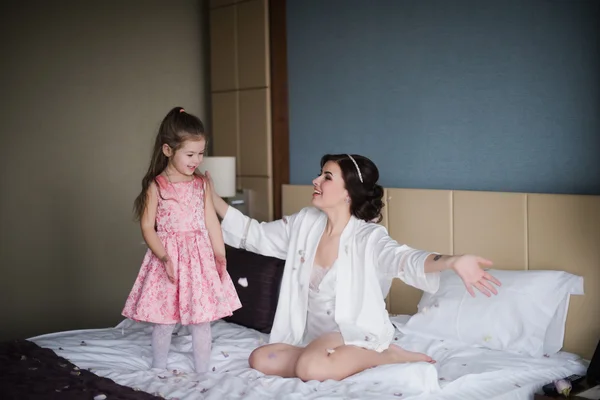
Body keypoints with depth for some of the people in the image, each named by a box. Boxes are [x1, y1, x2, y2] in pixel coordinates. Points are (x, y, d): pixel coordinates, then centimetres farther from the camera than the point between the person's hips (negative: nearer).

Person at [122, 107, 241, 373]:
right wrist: (164, 257, -20)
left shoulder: (201, 185, 4)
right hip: (168, 257, -3)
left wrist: (221, 257, 1)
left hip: (200, 258, 3)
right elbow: (147, 227, -9)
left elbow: (212, 223, 6)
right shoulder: (156, 186, -7)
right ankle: (159, 374, 24)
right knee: (163, 321, 7)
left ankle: (203, 373, 19)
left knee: (202, 320, 6)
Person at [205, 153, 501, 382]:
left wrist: (452, 262, -59)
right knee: (260, 360, -18)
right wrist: (212, 197, 5)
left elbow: (404, 259, -37)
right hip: (313, 336, 6)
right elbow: (255, 234, 11)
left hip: (356, 335, -5)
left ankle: (387, 356, -9)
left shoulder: (368, 238, -18)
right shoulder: (305, 224, 1)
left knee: (311, 368, -35)